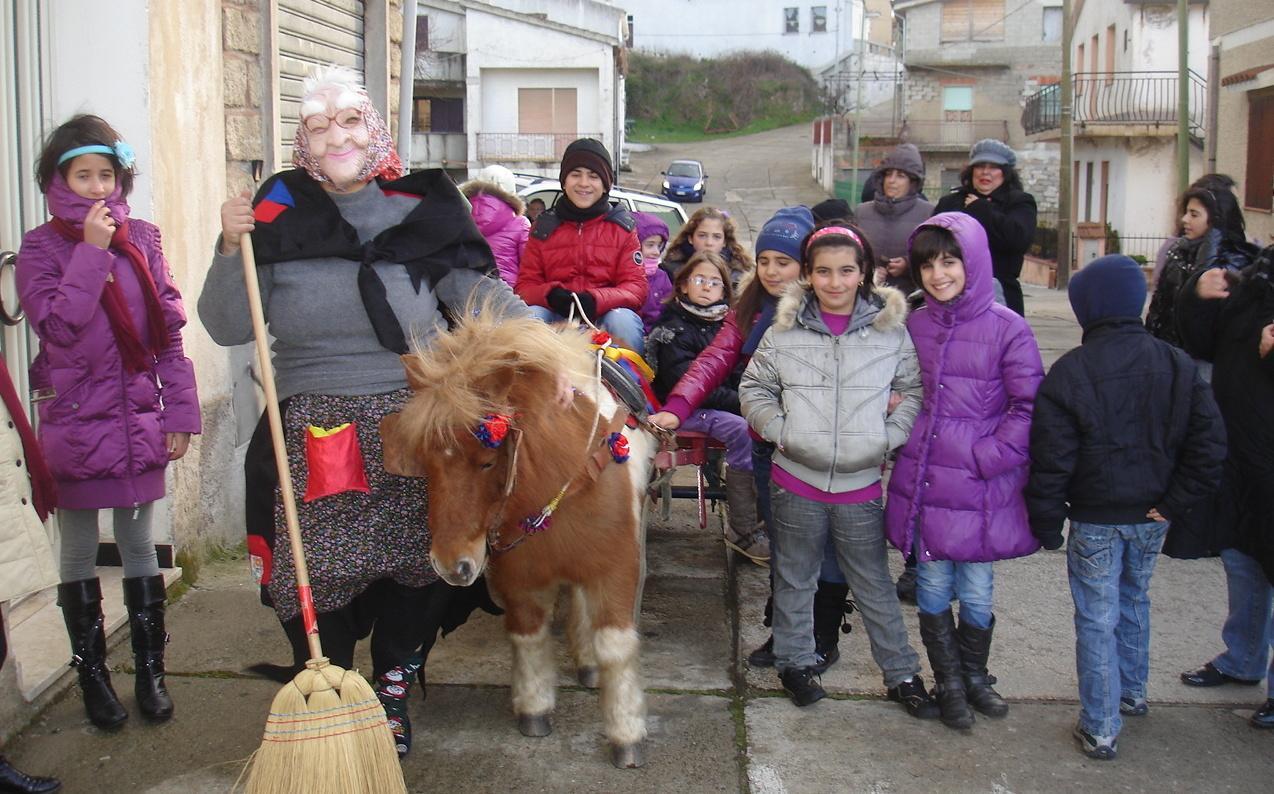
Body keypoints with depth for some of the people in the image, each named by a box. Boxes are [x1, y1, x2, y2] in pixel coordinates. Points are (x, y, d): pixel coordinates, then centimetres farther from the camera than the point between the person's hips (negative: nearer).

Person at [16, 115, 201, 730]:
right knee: (79, 553, 9)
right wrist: (90, 252, -18)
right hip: (74, 421, -2)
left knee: (139, 546, 11)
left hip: (139, 420, 2)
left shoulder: (141, 239, 5)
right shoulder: (40, 248, -3)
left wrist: (179, 412, 2)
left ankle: (150, 673, 21)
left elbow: (169, 329, 5)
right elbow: (55, 325, -17)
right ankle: (93, 677, 21)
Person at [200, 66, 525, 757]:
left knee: (413, 567, 8)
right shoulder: (277, 220, 3)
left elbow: (484, 297, 1)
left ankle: (393, 693, 33)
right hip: (313, 433, 0)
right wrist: (232, 251, -12)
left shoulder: (419, 214, 2)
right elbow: (227, 329, 2)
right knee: (316, 575, 4)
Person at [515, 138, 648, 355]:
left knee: (623, 319, -33)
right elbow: (525, 284, 9)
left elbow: (636, 286, 0)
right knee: (529, 317, -29)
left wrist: (596, 300, -21)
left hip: (604, 314, -1)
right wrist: (551, 295, -16)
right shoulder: (544, 227, 14)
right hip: (557, 318, 1)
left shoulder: (623, 226, 10)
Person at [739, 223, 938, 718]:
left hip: (861, 484, 0)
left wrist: (889, 436, -7)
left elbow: (915, 390, 6)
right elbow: (753, 388, 8)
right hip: (795, 480, 0)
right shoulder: (785, 331, -2)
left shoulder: (891, 330, -2)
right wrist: (779, 430, -6)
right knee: (795, 579, 15)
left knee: (874, 584, 11)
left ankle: (901, 673, 23)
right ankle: (794, 662, 31)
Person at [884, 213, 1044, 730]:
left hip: (982, 488, -2)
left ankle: (974, 675, 35)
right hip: (923, 482, 2)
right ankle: (949, 684, 29)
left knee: (977, 593, 9)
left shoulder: (1006, 328, -7)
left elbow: (1029, 406, -7)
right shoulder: (914, 327, 4)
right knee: (933, 588, 9)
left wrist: (991, 456, -13)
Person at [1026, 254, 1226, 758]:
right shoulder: (1177, 366, -3)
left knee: (1097, 620, 4)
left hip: (1095, 520, -5)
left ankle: (1100, 730, 10)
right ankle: (1132, 693, 43)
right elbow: (1209, 442, -5)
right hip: (1152, 517, 5)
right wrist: (1175, 502, -1)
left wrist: (1047, 524, -4)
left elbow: (1051, 461, -14)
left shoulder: (1069, 373, -15)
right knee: (1133, 601, 26)